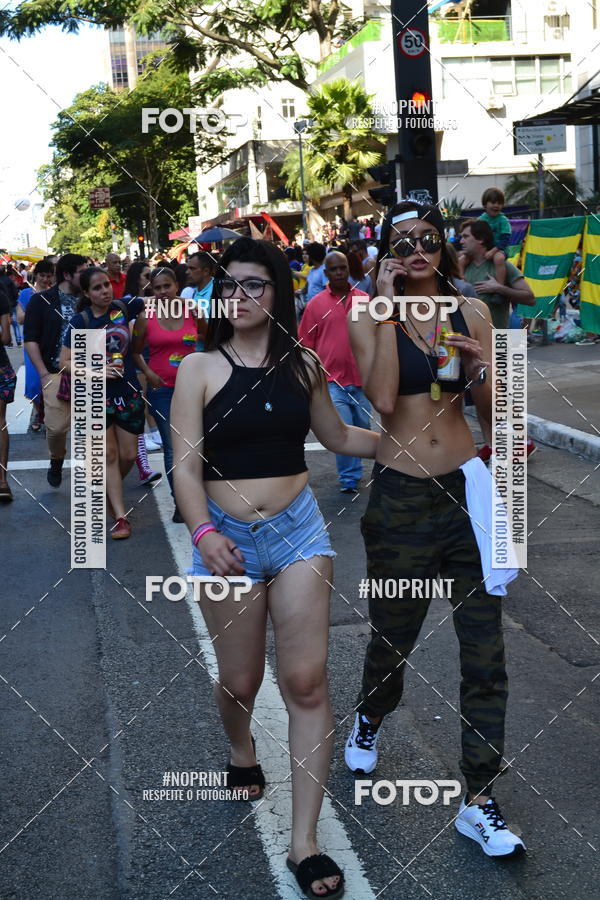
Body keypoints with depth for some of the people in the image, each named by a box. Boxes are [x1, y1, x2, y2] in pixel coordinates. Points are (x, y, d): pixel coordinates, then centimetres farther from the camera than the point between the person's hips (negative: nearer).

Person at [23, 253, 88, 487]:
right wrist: (44, 374, -7)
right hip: (57, 373, -2)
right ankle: (56, 461, 23)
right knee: (57, 426, -6)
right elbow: (30, 339, 0)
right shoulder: (41, 301, 2)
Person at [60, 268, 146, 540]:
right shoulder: (80, 321, -7)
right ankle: (120, 517, 0)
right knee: (109, 455, -4)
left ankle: (108, 490, 36)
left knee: (128, 456, 6)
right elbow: (65, 362, -6)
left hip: (128, 394, 3)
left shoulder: (124, 307, -2)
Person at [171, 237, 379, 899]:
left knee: (306, 681, -6)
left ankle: (304, 842, 1)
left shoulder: (302, 365, 6)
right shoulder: (199, 369, -3)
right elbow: (186, 466, -8)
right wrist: (203, 533, -24)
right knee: (241, 683, 6)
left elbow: (337, 437, 22)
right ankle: (241, 752, 44)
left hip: (298, 529, 2)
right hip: (227, 539, -1)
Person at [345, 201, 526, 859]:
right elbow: (383, 398, -21)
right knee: (393, 637, 15)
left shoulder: (470, 313, 3)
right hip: (400, 500, -2)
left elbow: (495, 411, 2)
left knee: (485, 653, 1)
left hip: (464, 490, 2)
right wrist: (389, 309, -18)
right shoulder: (370, 320, -4)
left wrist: (483, 369, -18)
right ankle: (369, 720, 49)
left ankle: (479, 802, 12)